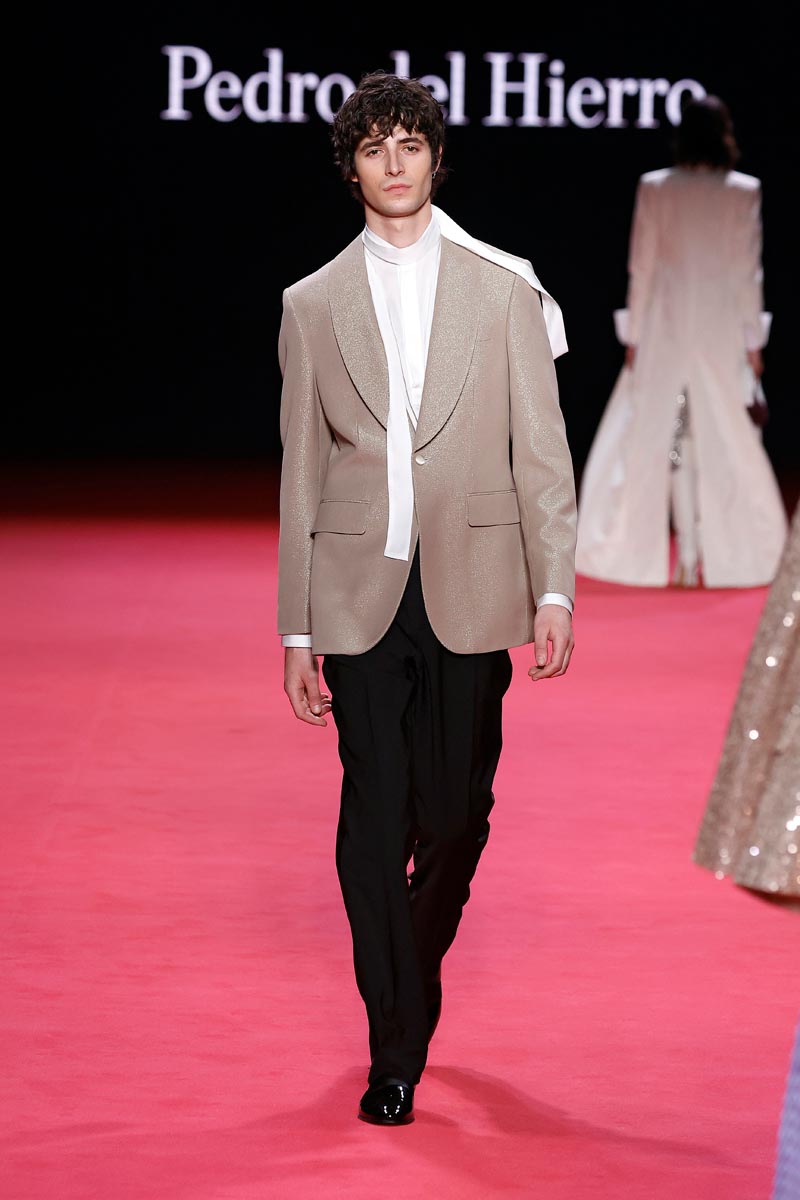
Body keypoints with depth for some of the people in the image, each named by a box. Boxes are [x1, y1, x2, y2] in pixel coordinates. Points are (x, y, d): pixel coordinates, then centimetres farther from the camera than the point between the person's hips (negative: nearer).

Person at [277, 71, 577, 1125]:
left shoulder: (504, 288, 6)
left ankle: (410, 972, 32)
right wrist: (298, 631, 5)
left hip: (471, 591, 0)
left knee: (457, 812, 3)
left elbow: (541, 452, 4)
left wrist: (554, 590, -5)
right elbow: (301, 475, 9)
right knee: (374, 824, -3)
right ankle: (395, 1053, 4)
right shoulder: (313, 305, 9)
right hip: (361, 594, 0)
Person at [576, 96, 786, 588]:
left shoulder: (654, 188, -4)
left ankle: (687, 556, 4)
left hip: (666, 331, 0)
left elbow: (642, 267, -2)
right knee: (727, 441, 6)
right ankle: (725, 555, 5)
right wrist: (753, 343, 5)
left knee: (671, 440, 5)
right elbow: (748, 271, -2)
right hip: (723, 334, 0)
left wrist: (634, 336, 6)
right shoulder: (744, 192, -5)